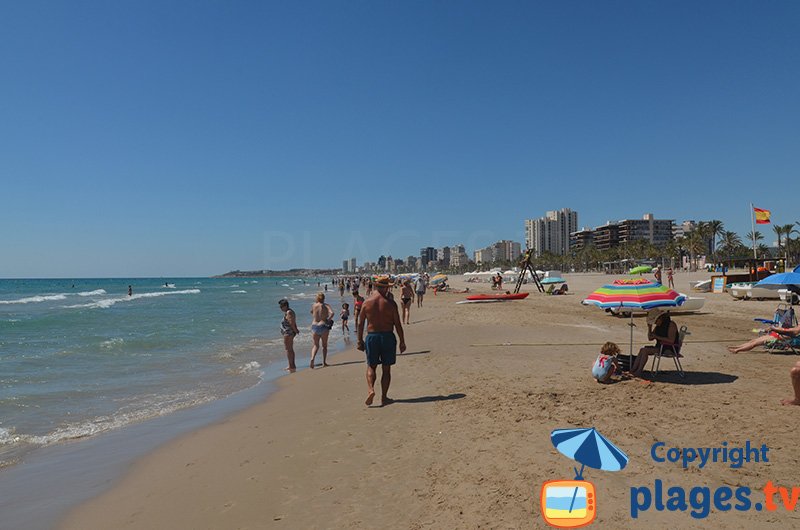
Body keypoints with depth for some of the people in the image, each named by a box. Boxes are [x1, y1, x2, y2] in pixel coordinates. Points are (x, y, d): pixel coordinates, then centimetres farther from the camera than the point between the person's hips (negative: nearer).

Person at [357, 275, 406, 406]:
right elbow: (398, 324, -5)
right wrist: (402, 342, 3)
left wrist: (360, 340, 11)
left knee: (371, 366, 14)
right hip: (387, 336, -1)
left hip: (372, 337, 1)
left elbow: (360, 323, 2)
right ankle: (384, 397, 14)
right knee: (386, 368, 10)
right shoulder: (390, 303, -6)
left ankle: (370, 389, -10)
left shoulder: (367, 302, -1)